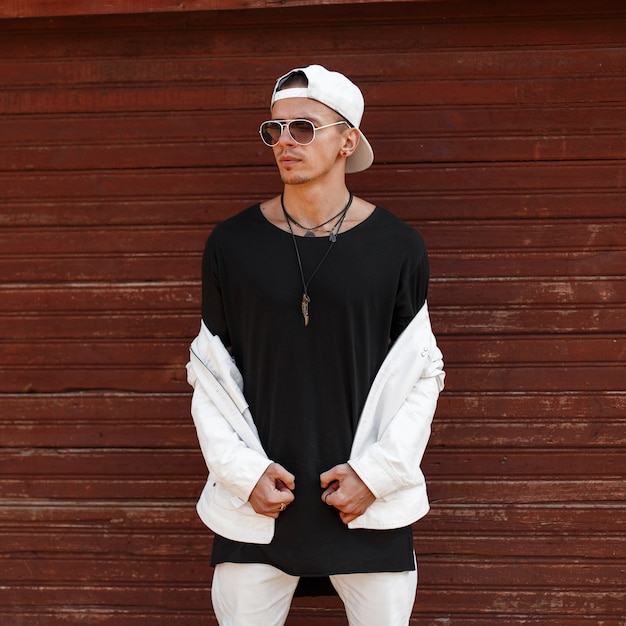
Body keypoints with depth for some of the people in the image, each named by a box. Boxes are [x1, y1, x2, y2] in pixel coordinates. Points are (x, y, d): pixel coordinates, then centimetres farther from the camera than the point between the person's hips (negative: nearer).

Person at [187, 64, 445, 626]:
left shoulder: (397, 246, -1)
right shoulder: (233, 243, 1)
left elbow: (422, 373, 2)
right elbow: (209, 375, 4)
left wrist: (376, 472, -7)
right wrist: (245, 472, -6)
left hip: (372, 501, 0)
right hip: (256, 503, 1)